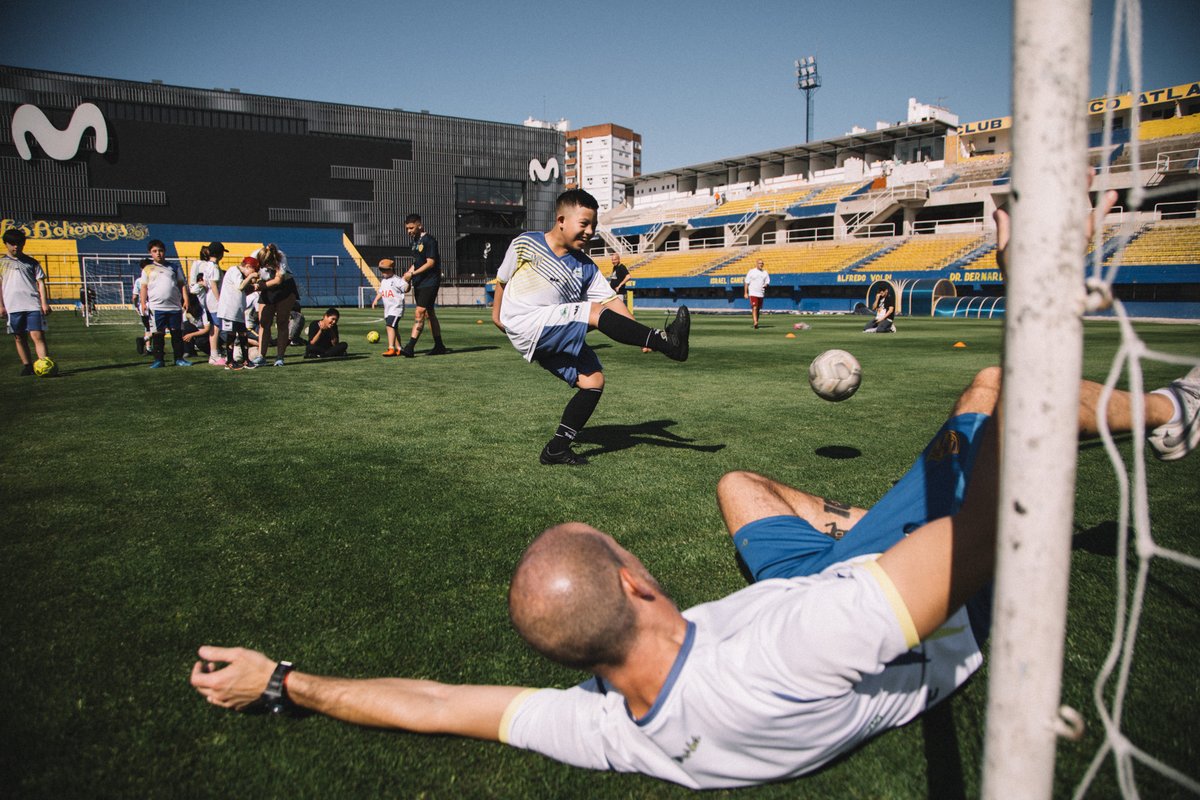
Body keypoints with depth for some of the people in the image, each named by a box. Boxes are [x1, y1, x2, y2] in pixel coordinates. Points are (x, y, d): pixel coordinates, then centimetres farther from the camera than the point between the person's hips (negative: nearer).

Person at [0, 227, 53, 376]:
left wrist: (44, 303, 0)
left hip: (33, 305, -1)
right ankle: (27, 365, 14)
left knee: (38, 335, -11)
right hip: (12, 307, 2)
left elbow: (40, 282, 9)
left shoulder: (31, 262, 12)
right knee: (19, 337, 6)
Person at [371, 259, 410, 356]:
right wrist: (376, 300, 11)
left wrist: (407, 281, -32)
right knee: (394, 328, 13)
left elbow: (406, 289, -17)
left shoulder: (396, 280, -10)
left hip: (396, 307, -9)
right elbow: (380, 292, 24)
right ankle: (398, 348, 21)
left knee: (390, 325, -21)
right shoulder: (383, 281, 16)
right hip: (387, 308, 9)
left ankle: (391, 348, -24)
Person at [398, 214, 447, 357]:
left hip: (429, 282, -9)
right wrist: (408, 273, 7)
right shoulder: (415, 241, 16)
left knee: (420, 313, -14)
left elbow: (430, 263, -18)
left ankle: (410, 348, -19)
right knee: (429, 313, 11)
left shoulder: (429, 240, -11)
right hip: (418, 283, 9)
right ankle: (439, 346, 18)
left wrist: (412, 274, -20)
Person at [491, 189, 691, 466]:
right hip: (525, 326, -6)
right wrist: (497, 312, 20)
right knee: (595, 312, -23)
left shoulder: (585, 267, 8)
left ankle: (557, 448, 2)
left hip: (557, 336, 6)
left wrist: (640, 335, -10)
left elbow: (611, 300, 1)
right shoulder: (526, 244, -1)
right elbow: (502, 279, 13)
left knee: (593, 380, -7)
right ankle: (666, 341, -30)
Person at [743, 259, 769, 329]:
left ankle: (756, 323, 18)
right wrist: (745, 293, -6)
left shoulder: (765, 272, 10)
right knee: (754, 308, -17)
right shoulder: (751, 272, 0)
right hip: (753, 293, -4)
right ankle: (755, 322, -26)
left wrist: (766, 285, -13)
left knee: (758, 309, 9)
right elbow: (746, 283, 0)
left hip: (761, 294, 4)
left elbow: (767, 282, 12)